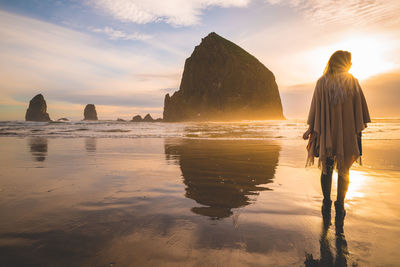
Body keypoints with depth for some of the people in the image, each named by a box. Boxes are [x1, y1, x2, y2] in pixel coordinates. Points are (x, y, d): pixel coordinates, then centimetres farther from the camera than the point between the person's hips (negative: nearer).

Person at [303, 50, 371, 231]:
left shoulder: (322, 82, -1)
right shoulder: (353, 81, 1)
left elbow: (316, 107, -3)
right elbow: (360, 108, 1)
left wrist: (311, 128, 1)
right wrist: (359, 128, 9)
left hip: (326, 133, 0)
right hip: (348, 134, 0)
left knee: (327, 169, 11)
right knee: (343, 171, 10)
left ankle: (327, 204, 16)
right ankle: (340, 206, 12)